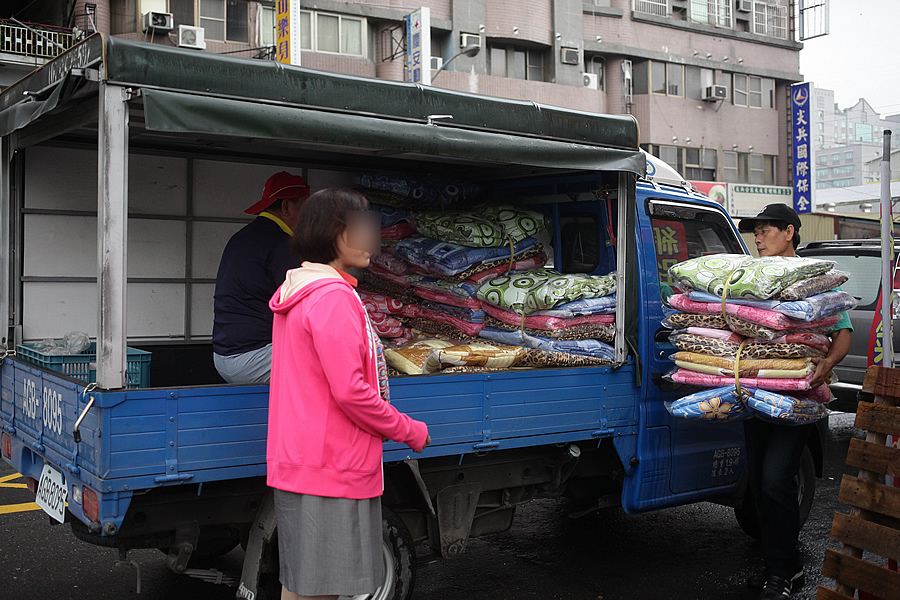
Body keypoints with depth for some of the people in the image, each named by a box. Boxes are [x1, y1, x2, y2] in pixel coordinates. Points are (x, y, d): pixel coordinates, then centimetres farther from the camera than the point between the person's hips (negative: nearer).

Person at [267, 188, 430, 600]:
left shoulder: (297, 292, 16)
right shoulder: (334, 297, -16)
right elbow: (350, 390, -22)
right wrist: (410, 431, -8)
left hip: (297, 463, 10)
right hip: (331, 471, -10)